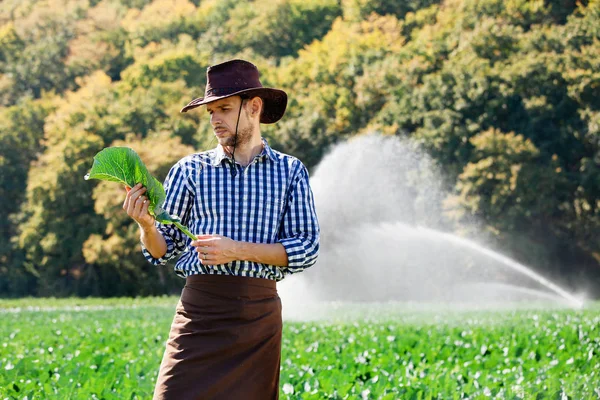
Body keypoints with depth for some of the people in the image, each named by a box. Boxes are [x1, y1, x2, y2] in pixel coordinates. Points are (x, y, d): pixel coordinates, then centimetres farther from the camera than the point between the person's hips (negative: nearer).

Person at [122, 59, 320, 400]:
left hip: (260, 312, 1)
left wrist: (237, 250, -13)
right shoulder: (190, 170, 7)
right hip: (200, 310, 0)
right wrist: (146, 225, -14)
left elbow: (307, 248, -2)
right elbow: (163, 251, 9)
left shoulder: (290, 171, 6)